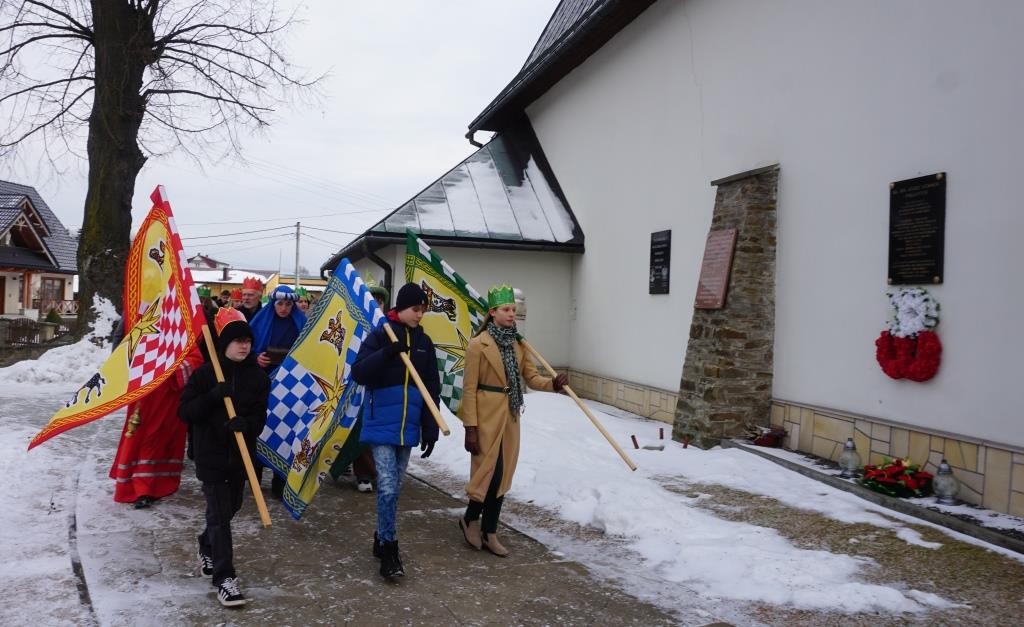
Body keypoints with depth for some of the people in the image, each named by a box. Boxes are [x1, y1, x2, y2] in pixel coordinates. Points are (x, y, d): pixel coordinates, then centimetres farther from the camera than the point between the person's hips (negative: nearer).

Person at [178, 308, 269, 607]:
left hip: (241, 454, 4)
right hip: (211, 454, -4)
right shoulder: (206, 373, -7)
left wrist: (246, 424, -23)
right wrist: (212, 397, -23)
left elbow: (261, 415, -1)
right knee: (220, 512, -6)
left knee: (230, 507, 18)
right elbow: (185, 412, -8)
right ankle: (224, 577, 0)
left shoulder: (257, 375, 0)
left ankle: (207, 547, 45)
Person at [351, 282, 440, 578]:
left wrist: (430, 429, 7)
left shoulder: (424, 341, 9)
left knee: (394, 487, 14)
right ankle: (388, 549, 2)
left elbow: (432, 388, 10)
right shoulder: (380, 335, -5)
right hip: (382, 424, -5)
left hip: (408, 426, 5)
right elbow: (358, 373, -12)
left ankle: (382, 540, 29)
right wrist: (387, 353, -25)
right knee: (387, 487, -10)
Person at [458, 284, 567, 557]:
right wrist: (470, 427, -15)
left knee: (503, 476, 10)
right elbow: (469, 388, -12)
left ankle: (489, 532, 22)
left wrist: (553, 383, -15)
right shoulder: (478, 344, -12)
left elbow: (531, 377, 6)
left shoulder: (518, 344, 9)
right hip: (487, 417, -7)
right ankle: (470, 518, 22)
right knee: (490, 472, -5)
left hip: (510, 417, 7)